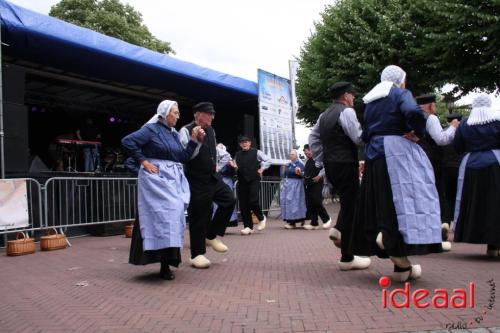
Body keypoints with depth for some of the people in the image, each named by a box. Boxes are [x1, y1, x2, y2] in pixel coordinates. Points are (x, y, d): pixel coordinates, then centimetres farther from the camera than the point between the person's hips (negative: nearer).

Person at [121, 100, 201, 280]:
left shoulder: (174, 134, 18)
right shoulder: (152, 129, -4)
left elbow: (183, 157, 13)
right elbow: (127, 141, -13)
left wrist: (194, 139, 5)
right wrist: (143, 161, -13)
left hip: (174, 180, 8)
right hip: (157, 178, -8)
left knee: (173, 215, 5)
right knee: (162, 215, -14)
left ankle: (167, 259, 14)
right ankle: (164, 263, -10)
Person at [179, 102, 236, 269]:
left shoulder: (211, 131, 12)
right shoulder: (186, 131, -12)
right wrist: (196, 141, -29)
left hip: (213, 177, 7)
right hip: (197, 181, -7)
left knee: (229, 199, -2)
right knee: (198, 216, 0)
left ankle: (211, 236, 15)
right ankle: (197, 254, 14)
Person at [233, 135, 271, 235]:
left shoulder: (256, 152, 2)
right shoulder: (237, 155, 12)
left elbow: (268, 160, 6)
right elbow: (236, 169, 21)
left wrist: (261, 169, -2)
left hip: (254, 180, -4)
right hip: (242, 182, 4)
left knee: (253, 201, -16)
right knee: (243, 205, 1)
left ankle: (261, 218, 14)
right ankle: (248, 227, 10)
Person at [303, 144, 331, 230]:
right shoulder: (307, 161, 18)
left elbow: (325, 168, -14)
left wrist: (319, 176, -15)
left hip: (316, 184, -8)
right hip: (308, 185, 8)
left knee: (317, 203, -10)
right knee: (309, 205, 5)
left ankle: (327, 219, 10)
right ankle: (314, 224, 11)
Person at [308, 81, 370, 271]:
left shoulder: (324, 115, 14)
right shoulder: (346, 111, -10)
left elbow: (313, 138, 16)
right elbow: (359, 138, -16)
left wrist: (320, 161, 17)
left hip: (331, 166, 8)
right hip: (346, 164, -8)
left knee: (347, 200, 27)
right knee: (350, 205, -3)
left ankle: (338, 229, 8)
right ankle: (347, 258, 1)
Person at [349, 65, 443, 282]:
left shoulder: (370, 101, 19)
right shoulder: (401, 94, 1)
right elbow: (414, 112, -20)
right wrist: (418, 133, -7)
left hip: (373, 155, 7)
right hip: (396, 151, -6)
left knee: (382, 202, 5)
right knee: (402, 196, -5)